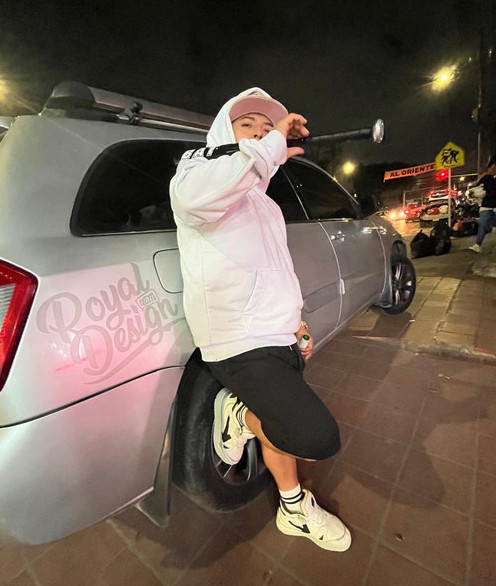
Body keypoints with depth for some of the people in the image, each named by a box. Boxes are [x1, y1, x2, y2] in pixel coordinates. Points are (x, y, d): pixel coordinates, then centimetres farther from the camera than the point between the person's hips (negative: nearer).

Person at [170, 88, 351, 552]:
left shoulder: (264, 203, 23)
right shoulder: (199, 163, -2)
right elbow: (192, 195, -30)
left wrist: (292, 318, 17)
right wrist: (273, 146, -21)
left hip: (278, 339, 9)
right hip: (241, 344, -9)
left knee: (283, 424, 22)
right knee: (318, 437, -17)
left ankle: (294, 510, 46)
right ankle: (241, 415, 9)